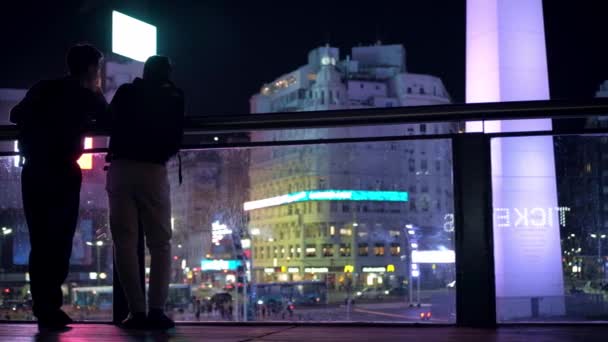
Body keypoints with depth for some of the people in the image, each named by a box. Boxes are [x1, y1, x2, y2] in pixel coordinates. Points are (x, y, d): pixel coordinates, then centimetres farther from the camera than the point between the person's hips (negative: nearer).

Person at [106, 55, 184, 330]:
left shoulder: (125, 92, 12)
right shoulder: (173, 98, 10)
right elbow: (175, 141, 10)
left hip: (121, 169, 1)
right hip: (153, 170, -1)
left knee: (125, 242, -1)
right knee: (160, 243, 4)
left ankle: (137, 311, -9)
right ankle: (157, 309, -9)